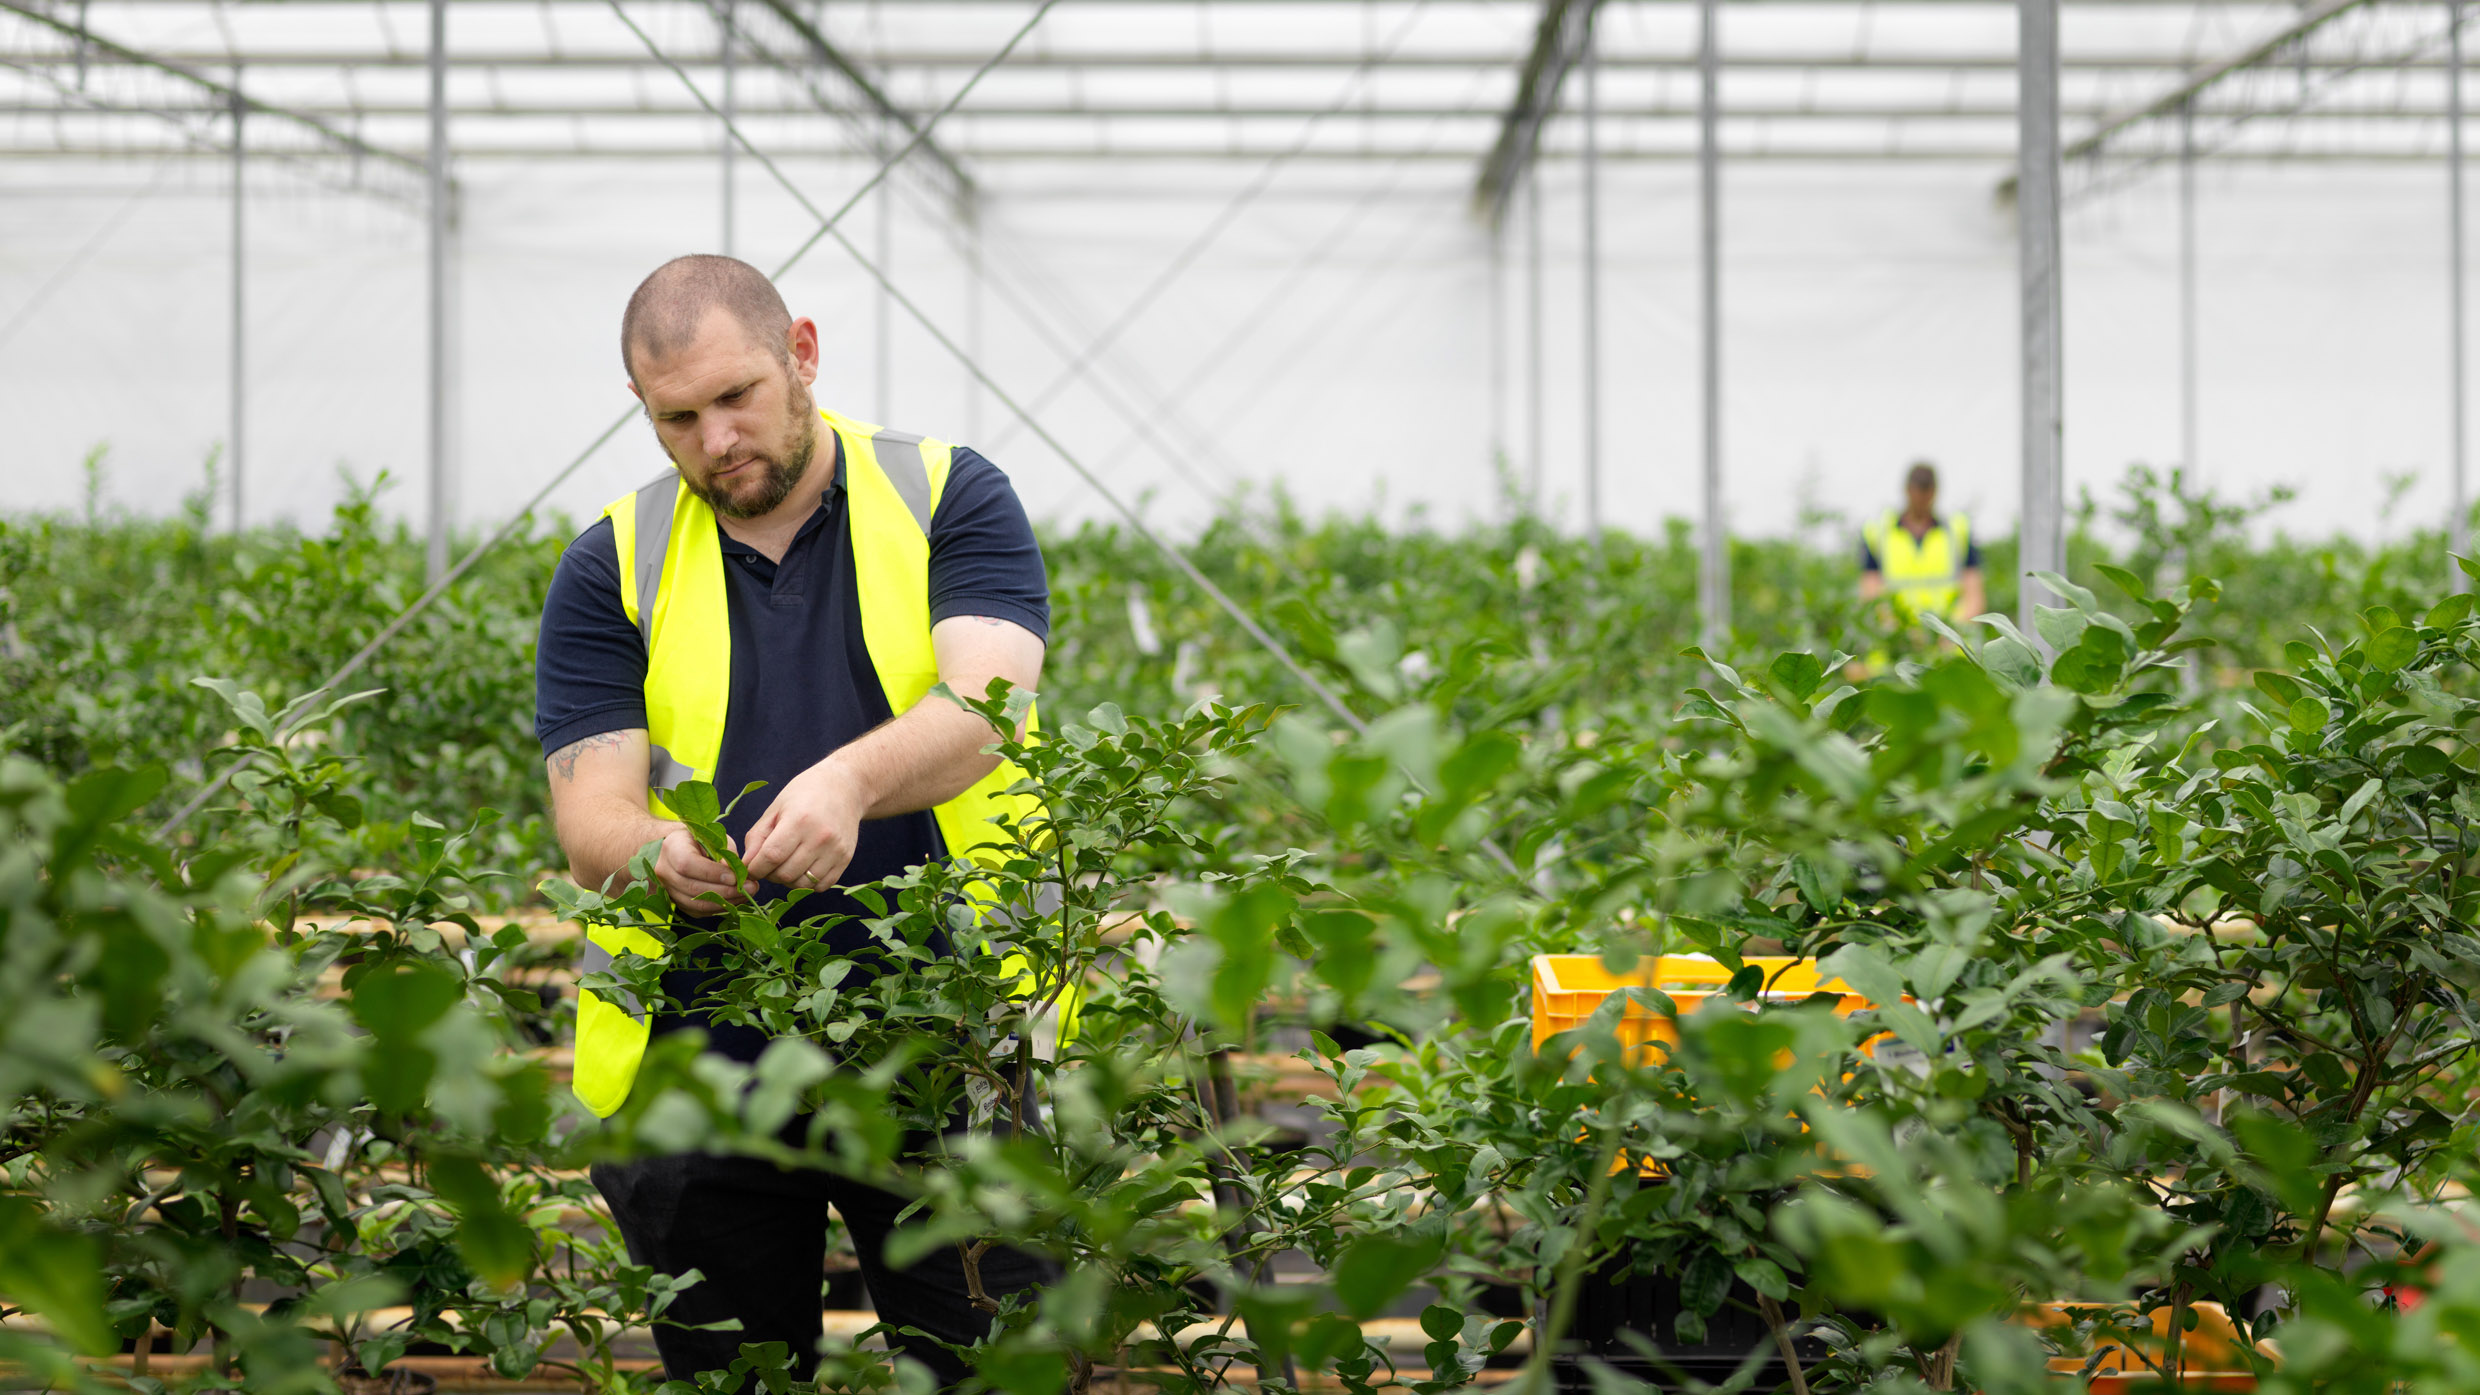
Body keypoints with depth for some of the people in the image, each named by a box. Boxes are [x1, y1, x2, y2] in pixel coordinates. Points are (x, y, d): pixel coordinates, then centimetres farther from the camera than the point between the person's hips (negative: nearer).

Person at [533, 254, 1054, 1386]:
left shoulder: (948, 500, 1)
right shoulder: (610, 570, 5)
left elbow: (984, 709, -15)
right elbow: (588, 815, -4)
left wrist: (849, 780, -36)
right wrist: (662, 853, -28)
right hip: (700, 1070, 2)